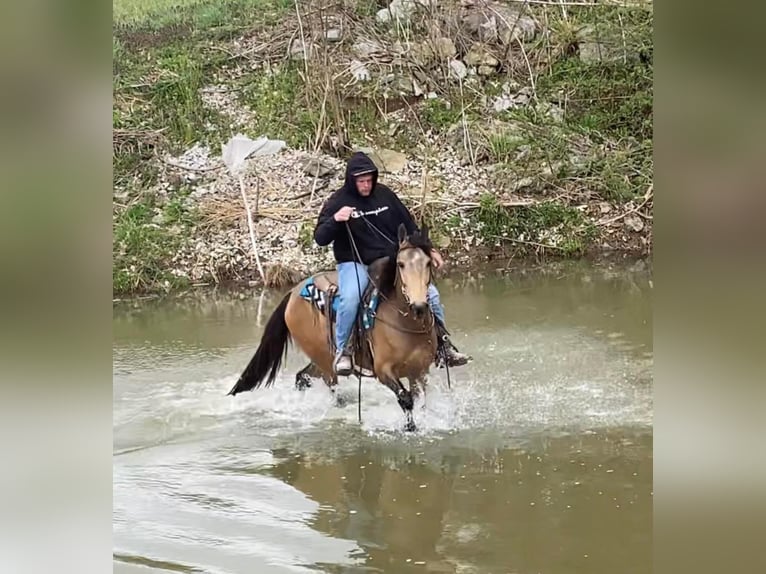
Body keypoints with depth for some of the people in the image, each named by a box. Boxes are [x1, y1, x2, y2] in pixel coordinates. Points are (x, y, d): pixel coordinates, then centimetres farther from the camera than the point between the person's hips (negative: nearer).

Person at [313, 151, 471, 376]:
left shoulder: (384, 194, 5)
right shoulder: (338, 202, -6)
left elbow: (408, 225, 16)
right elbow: (320, 239, -11)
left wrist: (427, 250, 14)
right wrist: (335, 220, -29)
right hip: (355, 264, -4)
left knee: (430, 292, -7)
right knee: (350, 298, -35)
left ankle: (444, 345, 9)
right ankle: (341, 351, -19)